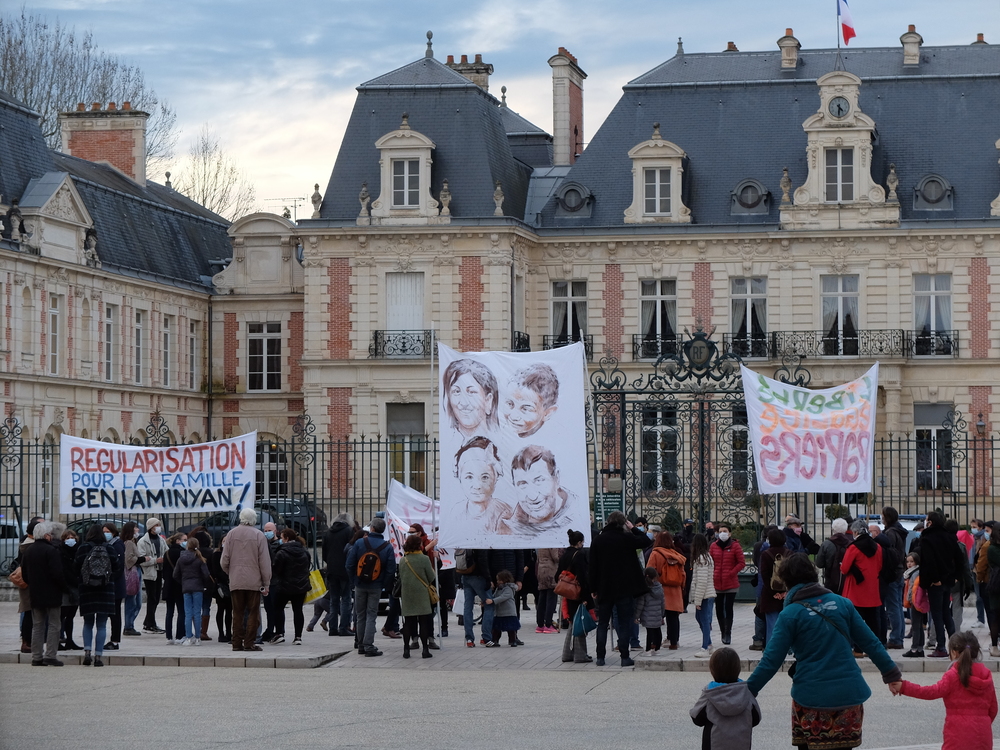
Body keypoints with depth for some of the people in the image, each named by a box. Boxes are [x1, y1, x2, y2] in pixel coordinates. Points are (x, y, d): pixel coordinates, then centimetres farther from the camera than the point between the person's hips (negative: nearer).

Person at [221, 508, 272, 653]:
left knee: (238, 613, 8)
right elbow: (265, 562, -5)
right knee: (253, 612, 2)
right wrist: (266, 583, 0)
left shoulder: (231, 534, 2)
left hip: (236, 581, 3)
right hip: (254, 581, -2)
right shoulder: (259, 535, -4)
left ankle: (237, 643, 7)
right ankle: (249, 643, -2)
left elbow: (224, 561, 3)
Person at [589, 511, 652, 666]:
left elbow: (593, 567, 2)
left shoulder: (598, 540, 0)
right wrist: (633, 529, 11)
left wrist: (593, 588, 8)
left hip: (604, 589, 2)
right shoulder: (626, 538, -10)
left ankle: (600, 657, 8)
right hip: (625, 589, -2)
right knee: (624, 623, 2)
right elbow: (646, 541, 4)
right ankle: (624, 657, 0)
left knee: (602, 623, 10)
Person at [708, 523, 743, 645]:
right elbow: (710, 562, 13)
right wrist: (712, 575, 0)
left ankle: (727, 633, 2)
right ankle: (723, 630, 21)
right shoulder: (713, 546, 7)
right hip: (716, 583, 3)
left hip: (731, 583, -3)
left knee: (728, 608, -4)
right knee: (719, 609, 7)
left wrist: (731, 573, -11)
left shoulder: (735, 546, -2)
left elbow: (742, 563, -3)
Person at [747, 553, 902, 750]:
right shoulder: (842, 603, 4)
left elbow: (771, 660, -8)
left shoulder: (790, 614, -7)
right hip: (849, 693, 3)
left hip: (812, 696, -3)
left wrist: (749, 690, -1)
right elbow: (870, 642, 8)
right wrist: (891, 672, 16)